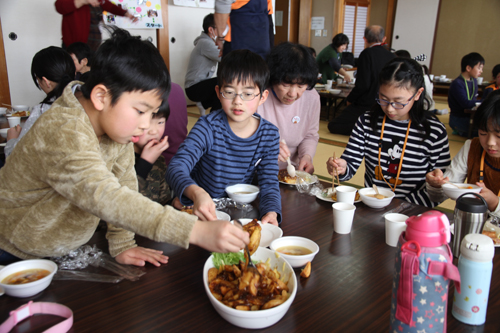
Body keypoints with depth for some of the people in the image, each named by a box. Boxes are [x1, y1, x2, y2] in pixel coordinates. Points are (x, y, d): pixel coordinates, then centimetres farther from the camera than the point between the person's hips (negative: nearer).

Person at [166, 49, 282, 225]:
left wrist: (271, 212, -29)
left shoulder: (269, 134, -5)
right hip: (202, 211, -3)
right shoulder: (208, 127, -17)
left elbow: (269, 182, -6)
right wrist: (196, 193, -49)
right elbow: (176, 167, -27)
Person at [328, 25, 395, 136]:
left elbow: (363, 85, -19)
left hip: (367, 105, -8)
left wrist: (350, 99, -1)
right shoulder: (391, 56, 6)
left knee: (333, 126, -7)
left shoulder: (367, 54, -13)